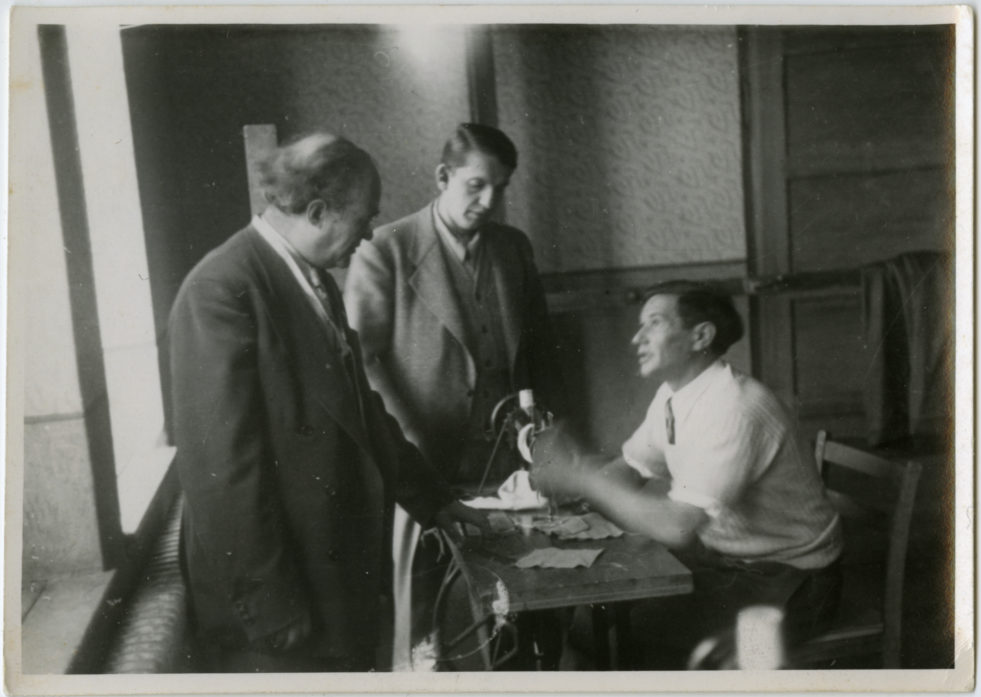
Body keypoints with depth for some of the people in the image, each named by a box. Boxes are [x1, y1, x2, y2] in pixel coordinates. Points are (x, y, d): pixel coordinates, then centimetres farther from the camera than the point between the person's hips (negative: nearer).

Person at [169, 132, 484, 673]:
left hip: (342, 572, 8)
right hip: (275, 594, -8)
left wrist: (430, 499, 20)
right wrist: (268, 605, -18)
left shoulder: (317, 282, 10)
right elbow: (220, 462, -21)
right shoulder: (222, 289, -18)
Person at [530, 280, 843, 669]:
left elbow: (677, 527, -34)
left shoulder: (733, 411, -29)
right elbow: (627, 472, 4)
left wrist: (580, 476, -27)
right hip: (725, 556, 8)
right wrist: (574, 465, -17)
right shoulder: (673, 395, 1)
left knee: (646, 627, -19)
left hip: (787, 580, -8)